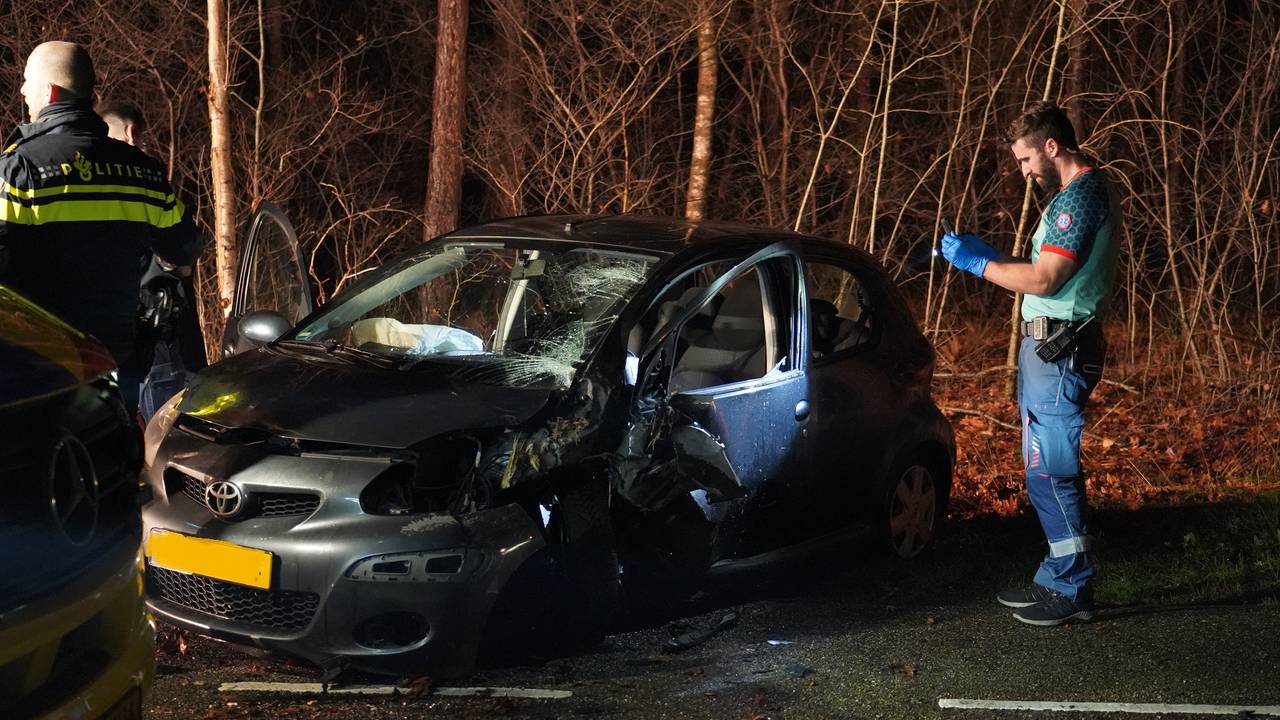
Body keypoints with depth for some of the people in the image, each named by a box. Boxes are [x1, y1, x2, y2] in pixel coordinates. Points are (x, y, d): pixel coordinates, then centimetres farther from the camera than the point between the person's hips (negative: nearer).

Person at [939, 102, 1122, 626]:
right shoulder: (1088, 191, 18)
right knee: (1048, 469, 16)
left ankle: (1072, 592, -1)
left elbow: (1043, 279, -22)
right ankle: (1058, 578, 23)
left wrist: (978, 263, -11)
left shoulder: (1080, 196, -16)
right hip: (1051, 347, 11)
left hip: (1057, 352, -11)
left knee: (1050, 471, -7)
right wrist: (985, 255, 11)